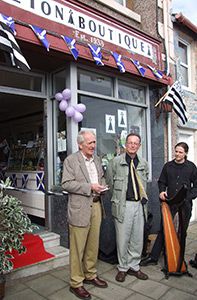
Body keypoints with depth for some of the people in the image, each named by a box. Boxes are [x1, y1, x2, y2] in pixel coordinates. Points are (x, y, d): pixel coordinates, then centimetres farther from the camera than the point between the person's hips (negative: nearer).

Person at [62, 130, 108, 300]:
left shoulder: (97, 159, 12)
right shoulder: (71, 160, -8)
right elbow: (66, 184, -15)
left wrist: (102, 185, 2)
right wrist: (90, 187, -19)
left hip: (96, 205, 7)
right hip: (80, 208, -6)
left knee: (93, 244, 17)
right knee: (78, 247, 3)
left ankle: (91, 275, 35)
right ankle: (76, 283, 19)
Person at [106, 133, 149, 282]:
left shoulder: (144, 163, 9)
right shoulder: (115, 161, -3)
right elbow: (109, 182, 4)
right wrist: (118, 196, 6)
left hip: (139, 204, 4)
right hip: (123, 205, -4)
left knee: (138, 238, 12)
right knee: (123, 238, 5)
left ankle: (134, 266, 30)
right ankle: (122, 268, 24)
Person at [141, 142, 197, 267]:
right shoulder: (168, 166, 4)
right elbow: (162, 182, 11)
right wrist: (162, 191, -8)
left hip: (185, 204, -1)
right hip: (170, 202, 1)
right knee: (163, 229, 2)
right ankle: (153, 257, 7)